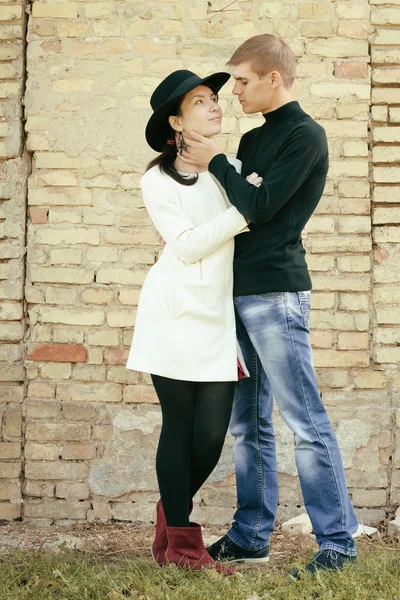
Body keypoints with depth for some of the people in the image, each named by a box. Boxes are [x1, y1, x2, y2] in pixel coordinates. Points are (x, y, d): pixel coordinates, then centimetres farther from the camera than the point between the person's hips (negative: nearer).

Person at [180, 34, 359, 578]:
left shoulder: (306, 135, -7)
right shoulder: (253, 141, 19)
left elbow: (259, 207, -16)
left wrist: (215, 162, -5)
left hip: (276, 292, -9)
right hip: (241, 292, 9)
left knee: (306, 422, -7)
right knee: (247, 424, 11)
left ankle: (338, 541, -1)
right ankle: (250, 536, 18)